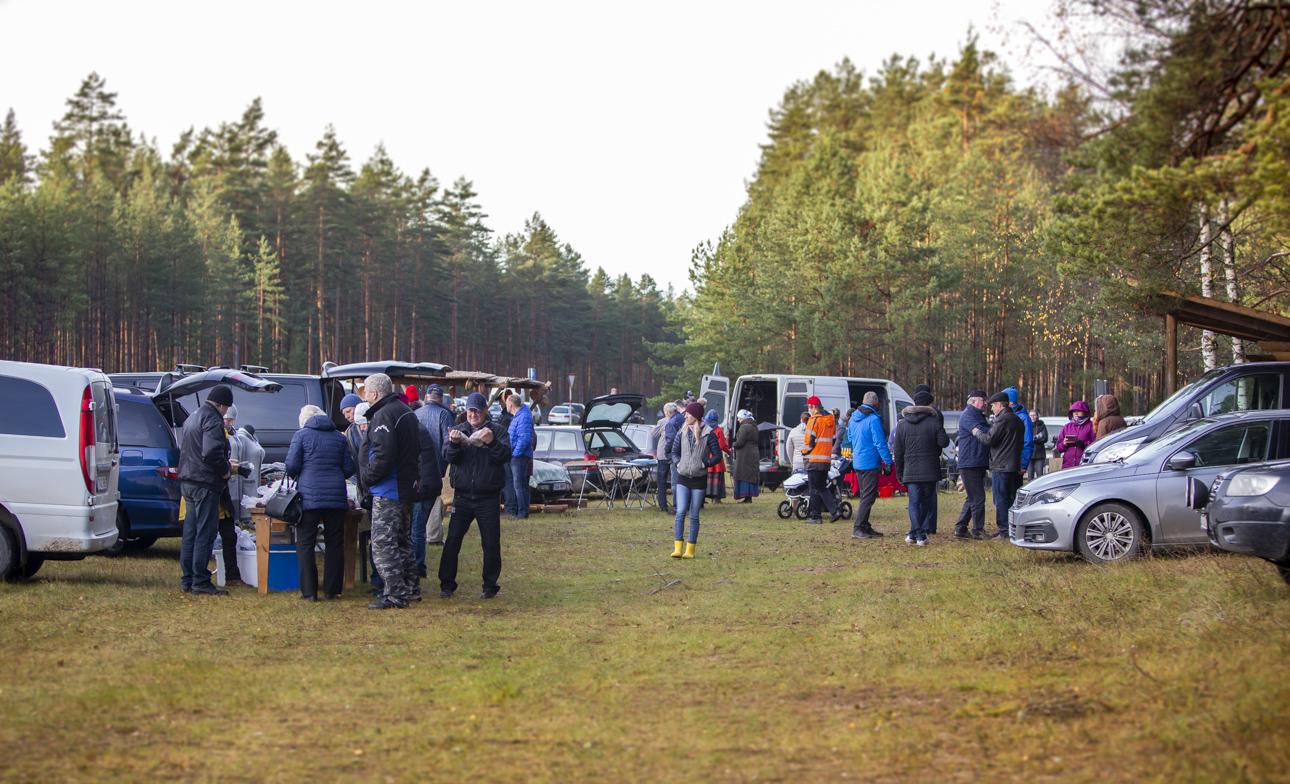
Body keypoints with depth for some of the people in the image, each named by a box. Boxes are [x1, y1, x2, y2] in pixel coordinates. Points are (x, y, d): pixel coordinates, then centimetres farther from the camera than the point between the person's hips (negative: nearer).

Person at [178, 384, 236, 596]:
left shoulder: (192, 418, 18)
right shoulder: (213, 420, -15)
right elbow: (211, 452, -27)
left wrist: (224, 463, 22)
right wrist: (225, 469, -10)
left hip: (187, 482, 10)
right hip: (205, 485, -10)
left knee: (190, 532, 14)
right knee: (205, 533, -5)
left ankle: (187, 580, 18)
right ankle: (200, 582, -4)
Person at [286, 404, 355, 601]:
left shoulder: (301, 435, 1)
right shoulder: (339, 437, 12)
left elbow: (291, 465, -5)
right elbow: (349, 468, 10)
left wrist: (296, 477, 16)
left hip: (309, 496, -3)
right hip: (337, 497, 3)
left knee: (305, 544, 2)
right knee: (334, 544, 10)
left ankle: (309, 591, -3)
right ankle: (332, 589, 11)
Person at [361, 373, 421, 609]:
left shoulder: (384, 415, -17)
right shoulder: (406, 411, 15)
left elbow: (383, 455, -25)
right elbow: (415, 450, 22)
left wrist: (368, 476, -12)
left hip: (388, 491, -10)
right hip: (407, 488, 10)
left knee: (383, 542, -6)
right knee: (403, 541, 19)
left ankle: (395, 595, -7)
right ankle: (410, 588, 25)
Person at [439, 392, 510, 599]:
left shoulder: (497, 431, 3)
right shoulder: (459, 430, 9)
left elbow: (505, 456, -10)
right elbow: (450, 458, -3)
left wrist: (491, 443, -27)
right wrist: (454, 444, -24)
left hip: (488, 497, -2)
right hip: (462, 495, 2)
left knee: (491, 543, 1)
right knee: (452, 541, -2)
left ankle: (490, 585, 12)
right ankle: (447, 584, 5)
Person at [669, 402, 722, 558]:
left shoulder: (708, 434, -6)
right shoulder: (682, 432, 4)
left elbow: (717, 456, -3)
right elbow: (674, 451, 14)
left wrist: (704, 465, -14)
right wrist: (678, 463, -2)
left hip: (699, 479, -2)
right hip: (683, 477, 2)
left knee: (694, 515, 4)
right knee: (680, 512, -10)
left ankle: (690, 550, 11)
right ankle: (678, 548, -10)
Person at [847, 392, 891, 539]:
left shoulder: (853, 418, 10)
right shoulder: (873, 420, -17)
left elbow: (850, 438, 22)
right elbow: (880, 442, -18)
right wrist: (888, 461, -15)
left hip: (857, 462, 9)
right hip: (870, 463, -9)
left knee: (864, 495, 17)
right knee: (868, 496, -7)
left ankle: (865, 527, 21)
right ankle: (858, 529, -11)